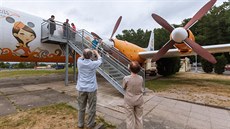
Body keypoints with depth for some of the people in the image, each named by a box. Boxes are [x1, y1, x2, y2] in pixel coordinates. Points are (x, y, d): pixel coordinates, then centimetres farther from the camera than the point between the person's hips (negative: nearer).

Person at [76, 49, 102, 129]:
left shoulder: (79, 62, -7)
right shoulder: (93, 64, -12)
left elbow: (81, 58, 20)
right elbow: (100, 60, 10)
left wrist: (86, 53, 28)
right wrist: (96, 53, 27)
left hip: (81, 88, 4)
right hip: (91, 88, -3)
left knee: (81, 108, 17)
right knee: (91, 108, 13)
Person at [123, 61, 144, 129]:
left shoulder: (126, 78, -22)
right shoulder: (141, 78, -13)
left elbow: (124, 87, -6)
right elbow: (142, 88, 1)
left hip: (129, 101, -2)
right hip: (139, 100, 3)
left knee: (130, 118, 16)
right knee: (139, 117, 22)